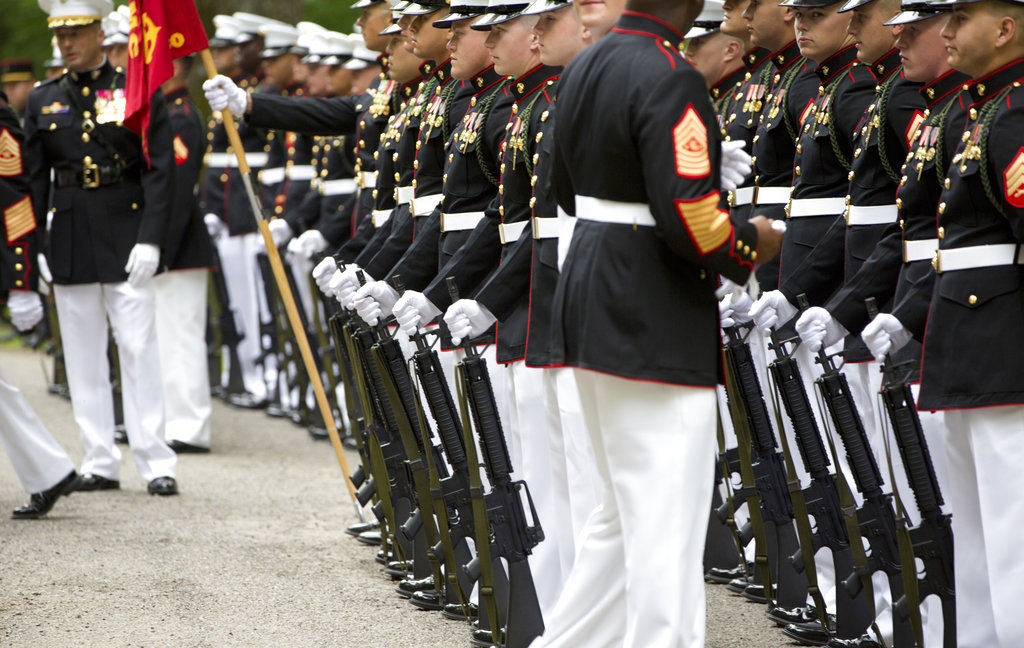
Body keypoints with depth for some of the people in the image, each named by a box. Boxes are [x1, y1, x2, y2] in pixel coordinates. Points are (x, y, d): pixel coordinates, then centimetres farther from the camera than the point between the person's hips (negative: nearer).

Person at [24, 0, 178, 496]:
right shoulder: (43, 101, 9)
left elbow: (160, 169, -5)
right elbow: (34, 180, 9)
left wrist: (149, 239, -13)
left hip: (125, 235, -3)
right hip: (70, 240, 4)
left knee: (139, 350, -5)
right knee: (83, 355, 5)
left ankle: (156, 462, -1)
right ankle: (100, 463, 10)